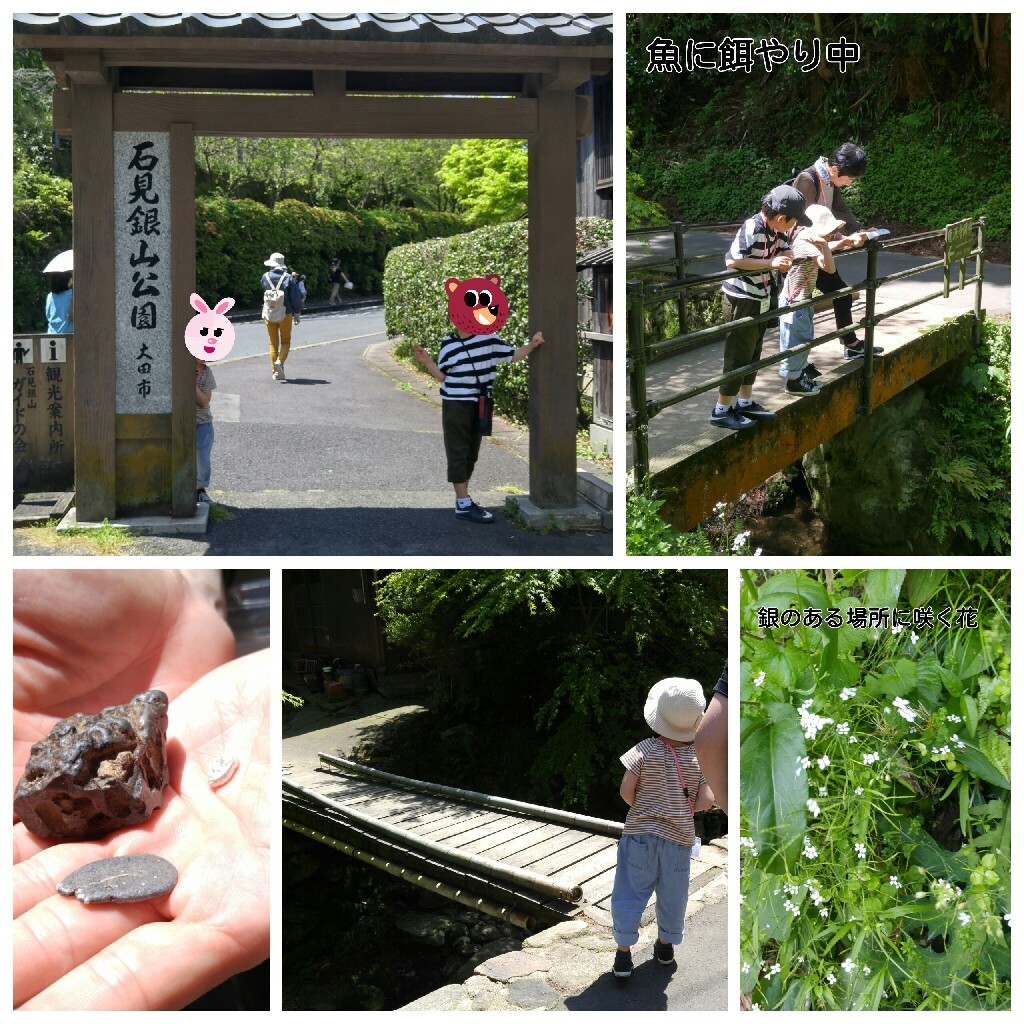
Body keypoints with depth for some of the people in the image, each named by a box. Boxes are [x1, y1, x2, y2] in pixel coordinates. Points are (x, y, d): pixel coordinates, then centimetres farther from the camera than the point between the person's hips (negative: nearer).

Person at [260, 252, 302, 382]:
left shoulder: (265, 277, -5)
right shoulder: (288, 278, -10)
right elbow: (295, 298, -8)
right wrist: (297, 313, 3)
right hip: (285, 314, -2)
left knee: (273, 343, 10)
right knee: (285, 341, 11)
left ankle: (276, 372, 9)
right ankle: (280, 361, -15)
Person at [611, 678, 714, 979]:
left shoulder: (645, 750, -12)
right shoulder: (700, 757, -8)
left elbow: (626, 790, -15)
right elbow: (706, 801, -14)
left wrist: (642, 808, 4)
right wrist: (683, 810, 5)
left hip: (640, 833, -1)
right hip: (679, 838, 1)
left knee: (630, 894, 8)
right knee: (672, 896, 19)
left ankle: (624, 953, 9)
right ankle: (666, 946, 34)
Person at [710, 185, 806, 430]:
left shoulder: (775, 230, 4)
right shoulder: (752, 228, -23)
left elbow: (786, 252, 16)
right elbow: (732, 260, -30)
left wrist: (785, 257, -9)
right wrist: (770, 263, -28)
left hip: (760, 300, 9)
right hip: (741, 300, -9)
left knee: (753, 353, 18)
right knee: (738, 355, -2)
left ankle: (745, 402, 31)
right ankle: (722, 410, 6)